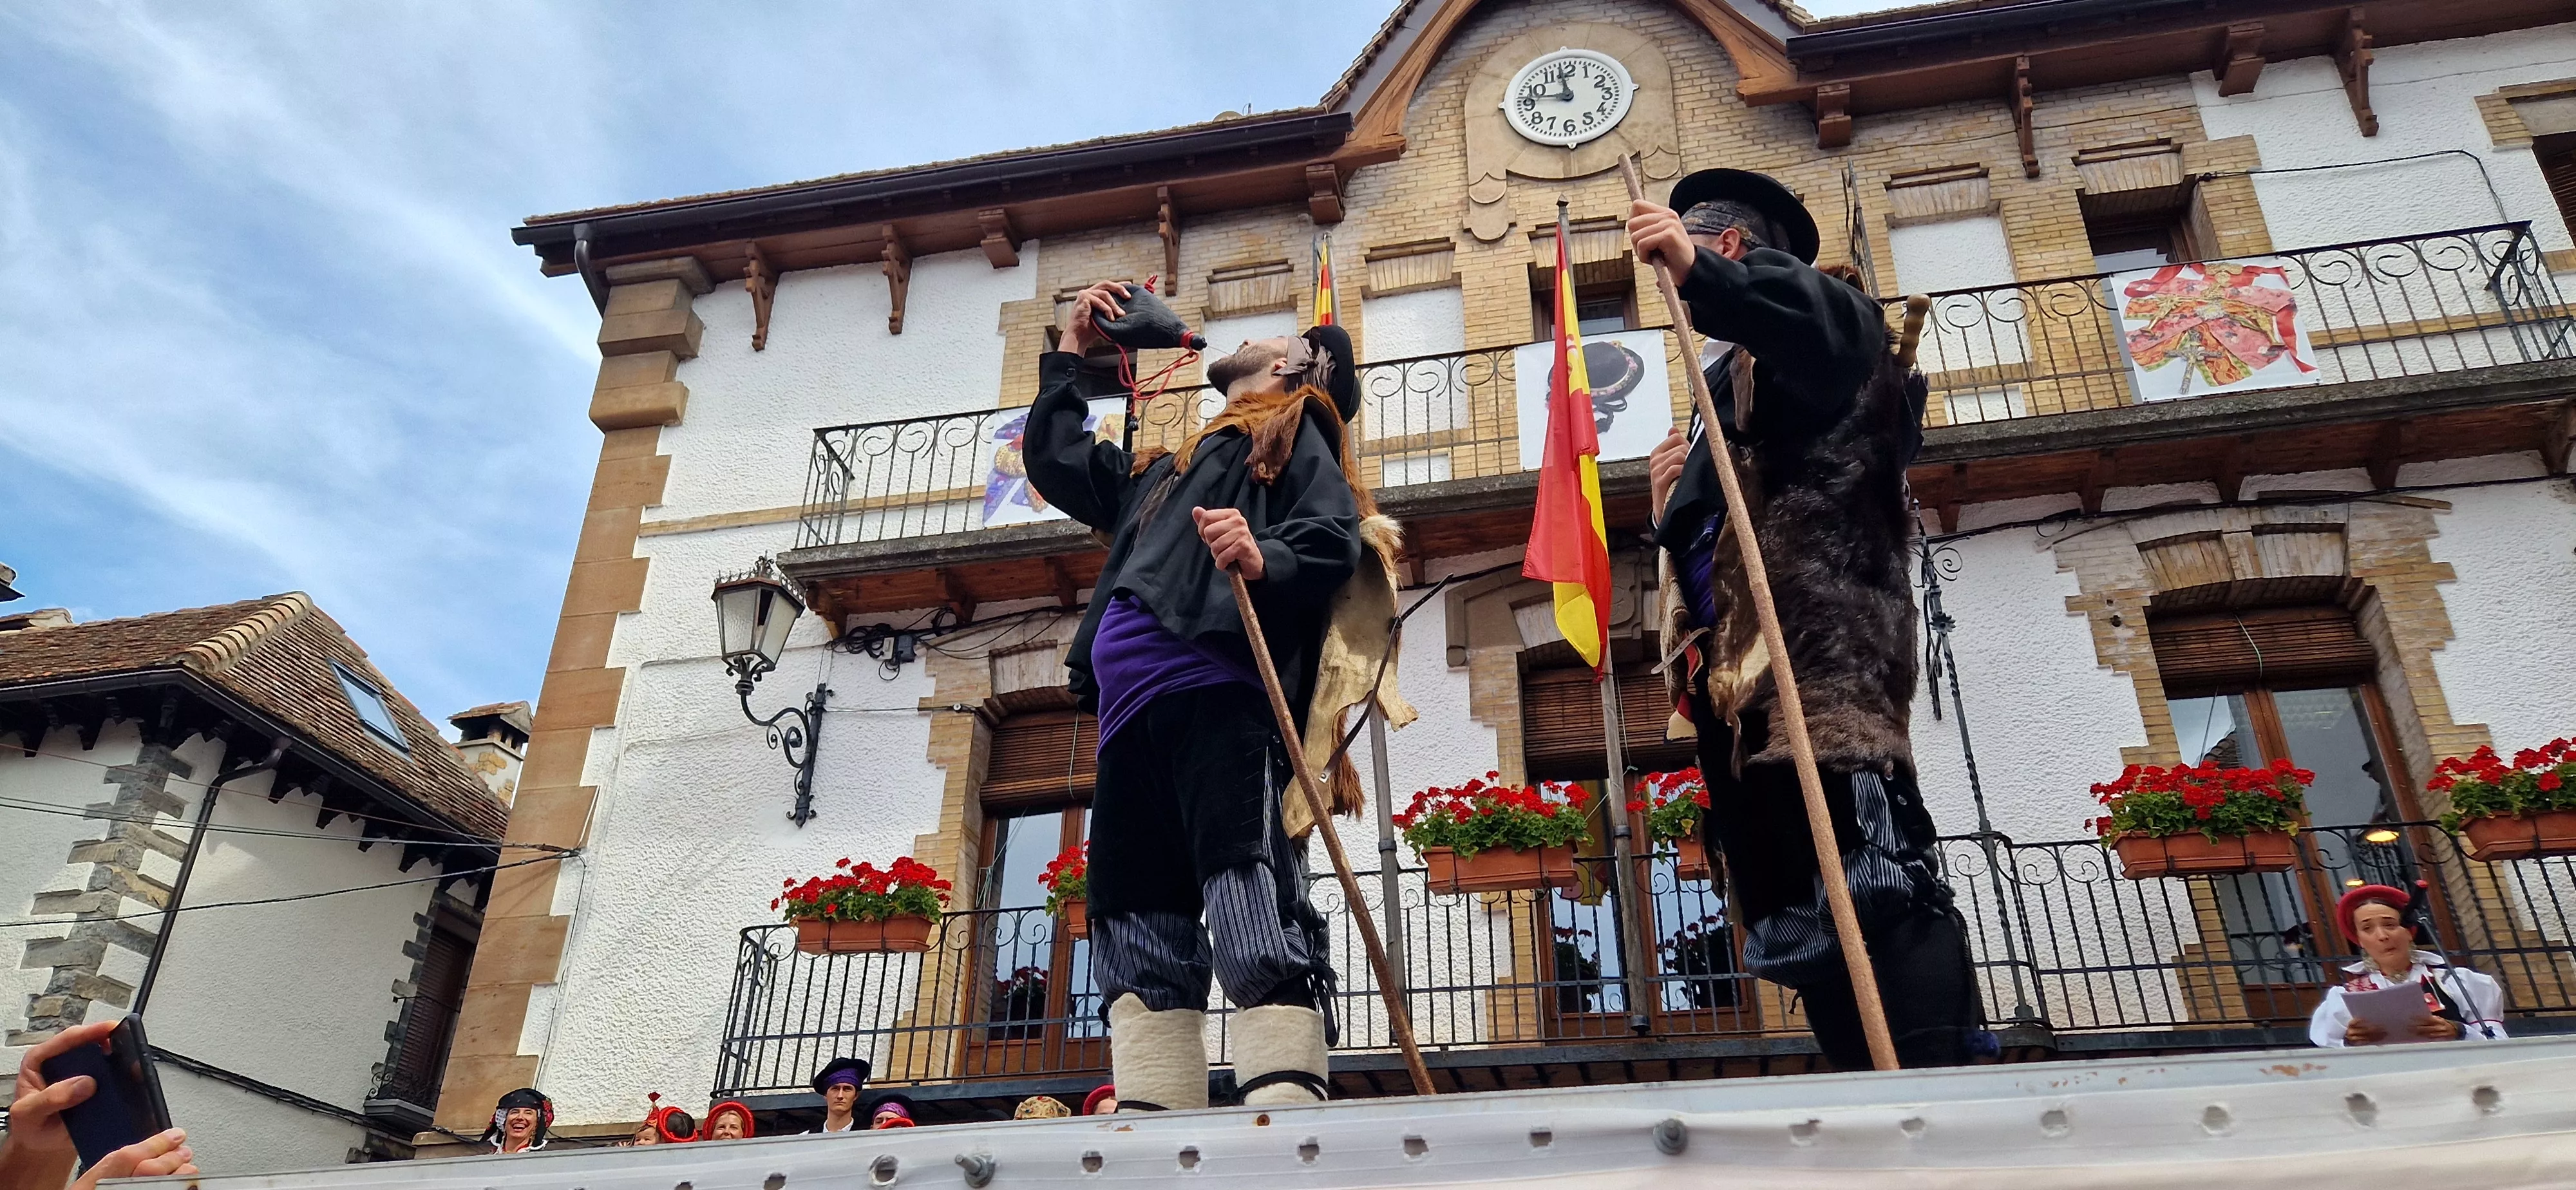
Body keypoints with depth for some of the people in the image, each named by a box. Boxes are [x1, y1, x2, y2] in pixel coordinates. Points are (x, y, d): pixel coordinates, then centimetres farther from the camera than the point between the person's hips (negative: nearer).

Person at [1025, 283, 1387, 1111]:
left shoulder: (1290, 433, 16)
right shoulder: (1165, 470, 38)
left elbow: (1334, 540, -1)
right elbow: (1055, 464, 44)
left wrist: (1263, 559, -22)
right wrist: (1073, 358, 44)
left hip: (1215, 694, -8)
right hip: (1131, 718, 8)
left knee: (1252, 917, -20)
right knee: (1138, 941, -2)